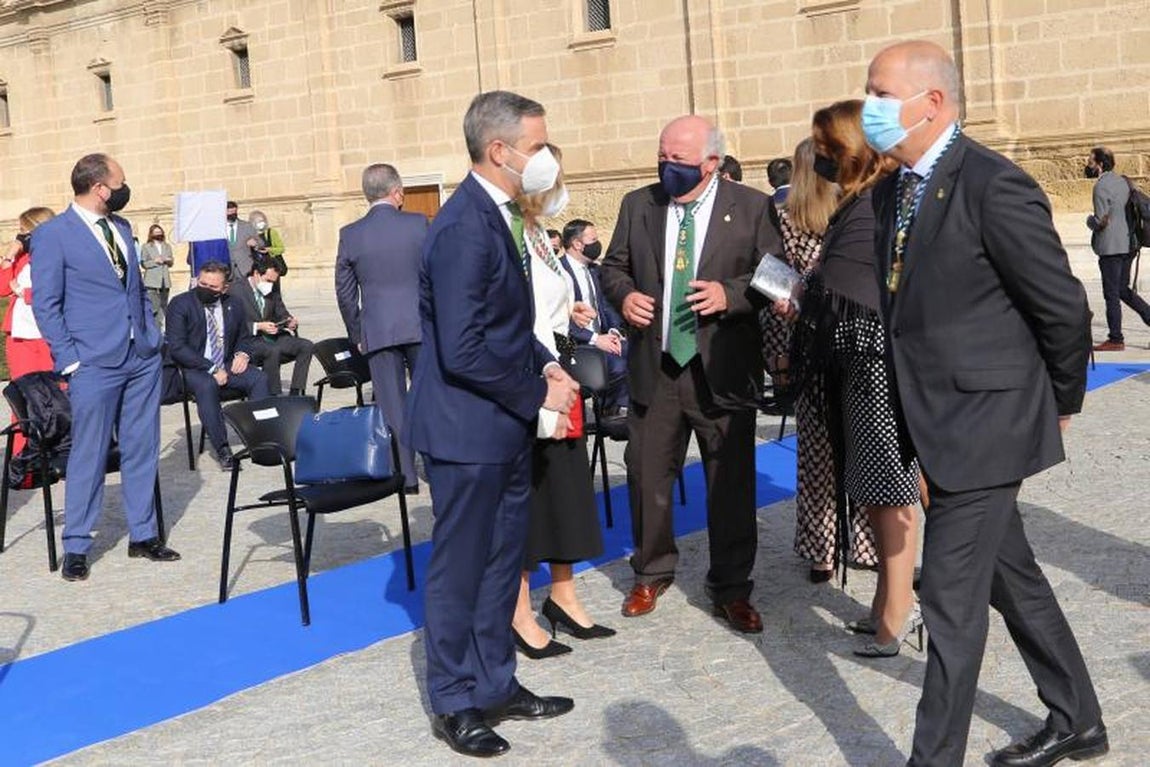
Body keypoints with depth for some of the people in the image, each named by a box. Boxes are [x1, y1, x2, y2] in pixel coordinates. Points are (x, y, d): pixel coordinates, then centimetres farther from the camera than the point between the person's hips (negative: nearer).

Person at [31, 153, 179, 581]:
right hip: (94, 364, -6)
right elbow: (46, 305, -6)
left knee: (142, 450, 10)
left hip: (142, 358, 6)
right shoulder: (53, 235, -6)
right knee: (88, 456, 0)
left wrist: (152, 335, 11)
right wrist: (70, 360, -11)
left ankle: (143, 536, 22)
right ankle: (76, 548, 12)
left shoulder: (121, 228, 13)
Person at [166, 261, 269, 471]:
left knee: (259, 378, -23)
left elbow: (245, 338, 25)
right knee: (207, 386, -37)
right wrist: (211, 369, -20)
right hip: (194, 368, -4)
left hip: (227, 365, 4)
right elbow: (176, 347, -13)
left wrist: (243, 354, -1)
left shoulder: (232, 306, 9)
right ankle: (222, 449, -32)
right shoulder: (181, 304, -5)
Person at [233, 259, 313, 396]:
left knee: (306, 345, -15)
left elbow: (283, 315, 20)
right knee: (273, 350, -37)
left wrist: (291, 322, -5)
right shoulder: (237, 292, -5)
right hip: (248, 342, -7)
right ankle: (275, 397, -30)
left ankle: (295, 393, -18)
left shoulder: (273, 294, 16)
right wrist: (258, 326, -23)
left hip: (272, 338, 7)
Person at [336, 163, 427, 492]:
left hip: (377, 331, 1)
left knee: (392, 405, 6)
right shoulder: (419, 224, -4)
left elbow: (344, 292, 5)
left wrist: (357, 335, 16)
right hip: (420, 325, -1)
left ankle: (405, 475, 9)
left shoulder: (350, 234, 0)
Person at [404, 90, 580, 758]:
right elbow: (463, 350, -26)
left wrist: (545, 364, 4)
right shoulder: (465, 228, -22)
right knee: (461, 567, 6)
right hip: (469, 429, -9)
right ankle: (456, 702, 21)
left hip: (506, 427, 9)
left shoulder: (497, 215, 8)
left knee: (502, 560, 18)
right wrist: (538, 393, -16)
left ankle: (495, 684, 32)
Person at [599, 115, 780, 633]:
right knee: (647, 478, 11)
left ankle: (731, 589, 21)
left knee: (731, 483, 6)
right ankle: (651, 574, 32)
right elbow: (613, 266, 14)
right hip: (654, 367, 3)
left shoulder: (751, 208, -1)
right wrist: (624, 294, -8)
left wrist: (731, 294, -19)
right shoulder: (638, 205, 7)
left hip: (722, 370, -2)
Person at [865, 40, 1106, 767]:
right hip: (944, 423, 9)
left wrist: (1061, 405, -1)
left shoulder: (996, 186, -18)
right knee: (1010, 577, 20)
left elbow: (1064, 307, -13)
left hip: (983, 423, -9)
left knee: (952, 600, -3)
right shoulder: (894, 188, 8)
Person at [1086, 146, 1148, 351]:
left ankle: (1115, 340, 4)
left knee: (1112, 294, -1)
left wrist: (1090, 220, 1)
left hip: (1111, 247, -9)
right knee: (1122, 289, 19)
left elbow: (1102, 221, -20)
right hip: (1128, 244, 9)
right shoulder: (1122, 181, 12)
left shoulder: (1101, 186, -15)